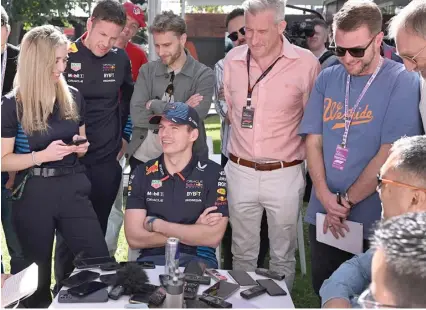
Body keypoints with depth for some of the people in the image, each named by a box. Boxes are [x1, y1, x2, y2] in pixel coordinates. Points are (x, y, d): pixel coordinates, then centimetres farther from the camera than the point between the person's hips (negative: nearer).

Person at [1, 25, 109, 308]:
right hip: (33, 194, -3)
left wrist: (81, 147, -5)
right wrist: (42, 155, -21)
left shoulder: (74, 97, 4)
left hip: (73, 188, 3)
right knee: (37, 274, 10)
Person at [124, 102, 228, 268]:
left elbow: (213, 237, -10)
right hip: (152, 258, 1)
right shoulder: (141, 174, 5)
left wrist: (156, 224, -7)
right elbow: (134, 238, -3)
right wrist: (194, 231, -8)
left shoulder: (213, 174, -1)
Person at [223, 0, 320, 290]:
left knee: (283, 256, 13)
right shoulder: (233, 59, 0)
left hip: (284, 174, -3)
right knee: (242, 253, 17)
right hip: (240, 171, 3)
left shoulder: (306, 63, -11)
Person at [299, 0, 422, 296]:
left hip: (375, 219, -4)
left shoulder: (403, 82, -10)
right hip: (323, 215, 4)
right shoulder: (327, 78, 4)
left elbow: (390, 154, -15)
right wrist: (326, 199, -10)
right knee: (324, 292, 17)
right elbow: (313, 141, 3)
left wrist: (345, 201, -10)